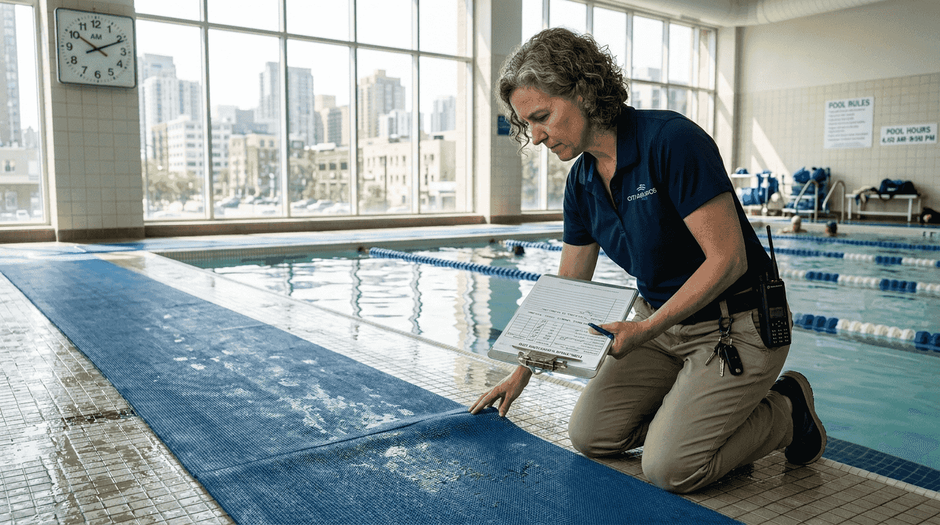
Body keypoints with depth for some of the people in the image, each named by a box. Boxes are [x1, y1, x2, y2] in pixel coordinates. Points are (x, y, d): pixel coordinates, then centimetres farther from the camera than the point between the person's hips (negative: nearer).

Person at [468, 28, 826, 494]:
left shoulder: (671, 140, -23)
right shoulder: (581, 182, 0)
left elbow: (728, 259, -24)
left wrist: (647, 329, -29)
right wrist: (522, 372, 8)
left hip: (735, 326, -7)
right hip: (659, 319, 7)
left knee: (669, 468, -15)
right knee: (591, 436, -1)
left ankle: (786, 411, 9)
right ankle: (693, 405, 17)